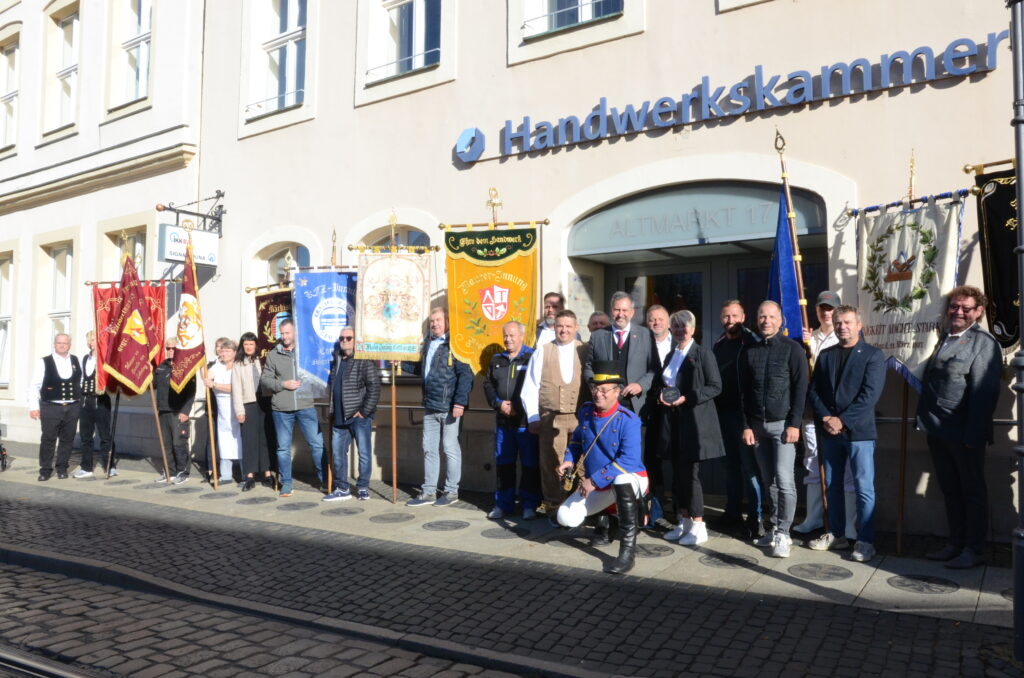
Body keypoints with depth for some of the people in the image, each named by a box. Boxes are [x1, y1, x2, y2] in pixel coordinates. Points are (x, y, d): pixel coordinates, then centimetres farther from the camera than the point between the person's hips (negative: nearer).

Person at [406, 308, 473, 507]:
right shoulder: (428, 343, 15)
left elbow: (465, 374, -14)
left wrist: (460, 402, -20)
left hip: (448, 407, -7)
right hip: (430, 406, 7)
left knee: (450, 449, 3)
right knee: (429, 449, 11)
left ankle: (451, 491, 15)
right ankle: (428, 492, 20)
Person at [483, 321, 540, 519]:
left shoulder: (532, 358, -3)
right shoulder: (497, 359, 15)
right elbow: (488, 384, 15)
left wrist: (519, 408, -11)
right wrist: (498, 403, -2)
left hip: (526, 421, -5)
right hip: (503, 421, 5)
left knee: (530, 464, 1)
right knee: (503, 463, 10)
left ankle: (530, 505, 12)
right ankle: (503, 504, 21)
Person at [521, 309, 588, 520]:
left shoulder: (586, 351, 7)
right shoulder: (542, 353, 7)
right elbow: (530, 387, 6)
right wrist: (533, 417, 1)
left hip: (580, 418, 0)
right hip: (551, 419, 0)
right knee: (551, 464, 0)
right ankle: (553, 508, 12)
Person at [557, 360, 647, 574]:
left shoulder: (628, 420, -21)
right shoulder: (585, 412, 0)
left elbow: (629, 460, -28)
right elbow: (577, 440, 17)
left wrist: (595, 480, -29)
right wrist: (569, 460, -3)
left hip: (631, 480, -6)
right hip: (596, 487, 6)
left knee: (621, 479, -42)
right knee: (566, 517, -6)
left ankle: (628, 551, -32)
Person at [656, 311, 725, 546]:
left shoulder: (703, 354, -5)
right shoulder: (670, 356, 16)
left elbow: (715, 386, -10)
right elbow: (660, 383, 23)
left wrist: (687, 398, -19)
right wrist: (661, 394, 0)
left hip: (694, 421, -7)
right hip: (673, 422, 7)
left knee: (691, 474, -5)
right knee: (678, 474, 10)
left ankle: (698, 527, 4)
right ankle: (684, 522, 20)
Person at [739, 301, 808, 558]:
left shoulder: (792, 349, 0)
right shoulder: (748, 351, 10)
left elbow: (800, 388, -4)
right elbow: (743, 392, 11)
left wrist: (794, 424, -11)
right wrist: (746, 425, 4)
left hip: (783, 423, -4)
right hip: (757, 425, 4)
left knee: (784, 479, -8)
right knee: (769, 480, 8)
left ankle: (783, 534, 0)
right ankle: (775, 528, 18)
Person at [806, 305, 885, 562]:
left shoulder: (873, 355, -1)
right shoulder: (825, 355, 12)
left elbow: (869, 394, -11)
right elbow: (813, 391, 7)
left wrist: (842, 420, -16)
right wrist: (826, 419, -8)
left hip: (859, 431, -5)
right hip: (829, 431, 5)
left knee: (864, 487, -2)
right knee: (832, 485, 11)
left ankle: (865, 541, 7)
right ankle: (836, 534, 22)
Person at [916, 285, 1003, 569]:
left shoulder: (984, 343, -8)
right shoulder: (942, 340, 15)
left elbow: (984, 392, -15)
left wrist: (973, 434, -19)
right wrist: (924, 420, 8)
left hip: (963, 433, -7)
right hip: (937, 430, 7)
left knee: (972, 491, 6)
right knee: (950, 491, 15)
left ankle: (974, 550, 17)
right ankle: (956, 544, 26)